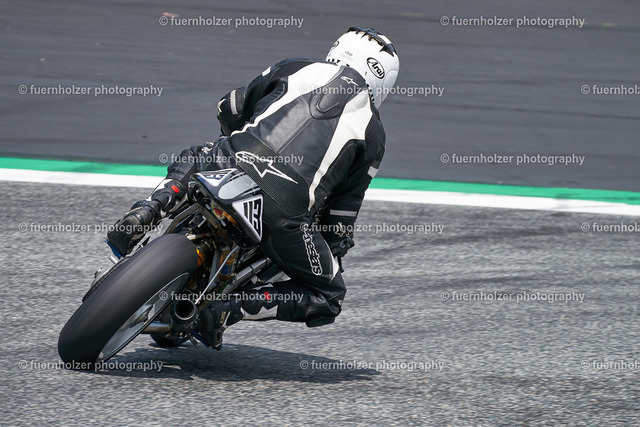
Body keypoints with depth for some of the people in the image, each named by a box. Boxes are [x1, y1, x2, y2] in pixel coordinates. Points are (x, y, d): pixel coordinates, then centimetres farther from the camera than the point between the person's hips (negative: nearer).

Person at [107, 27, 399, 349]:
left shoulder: (295, 69, 22)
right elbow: (346, 202, 18)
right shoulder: (373, 132, 18)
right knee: (328, 297, 16)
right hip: (283, 211, -3)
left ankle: (147, 210, 9)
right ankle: (231, 309, -5)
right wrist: (336, 247, 35)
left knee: (192, 159, 40)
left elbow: (229, 110, 31)